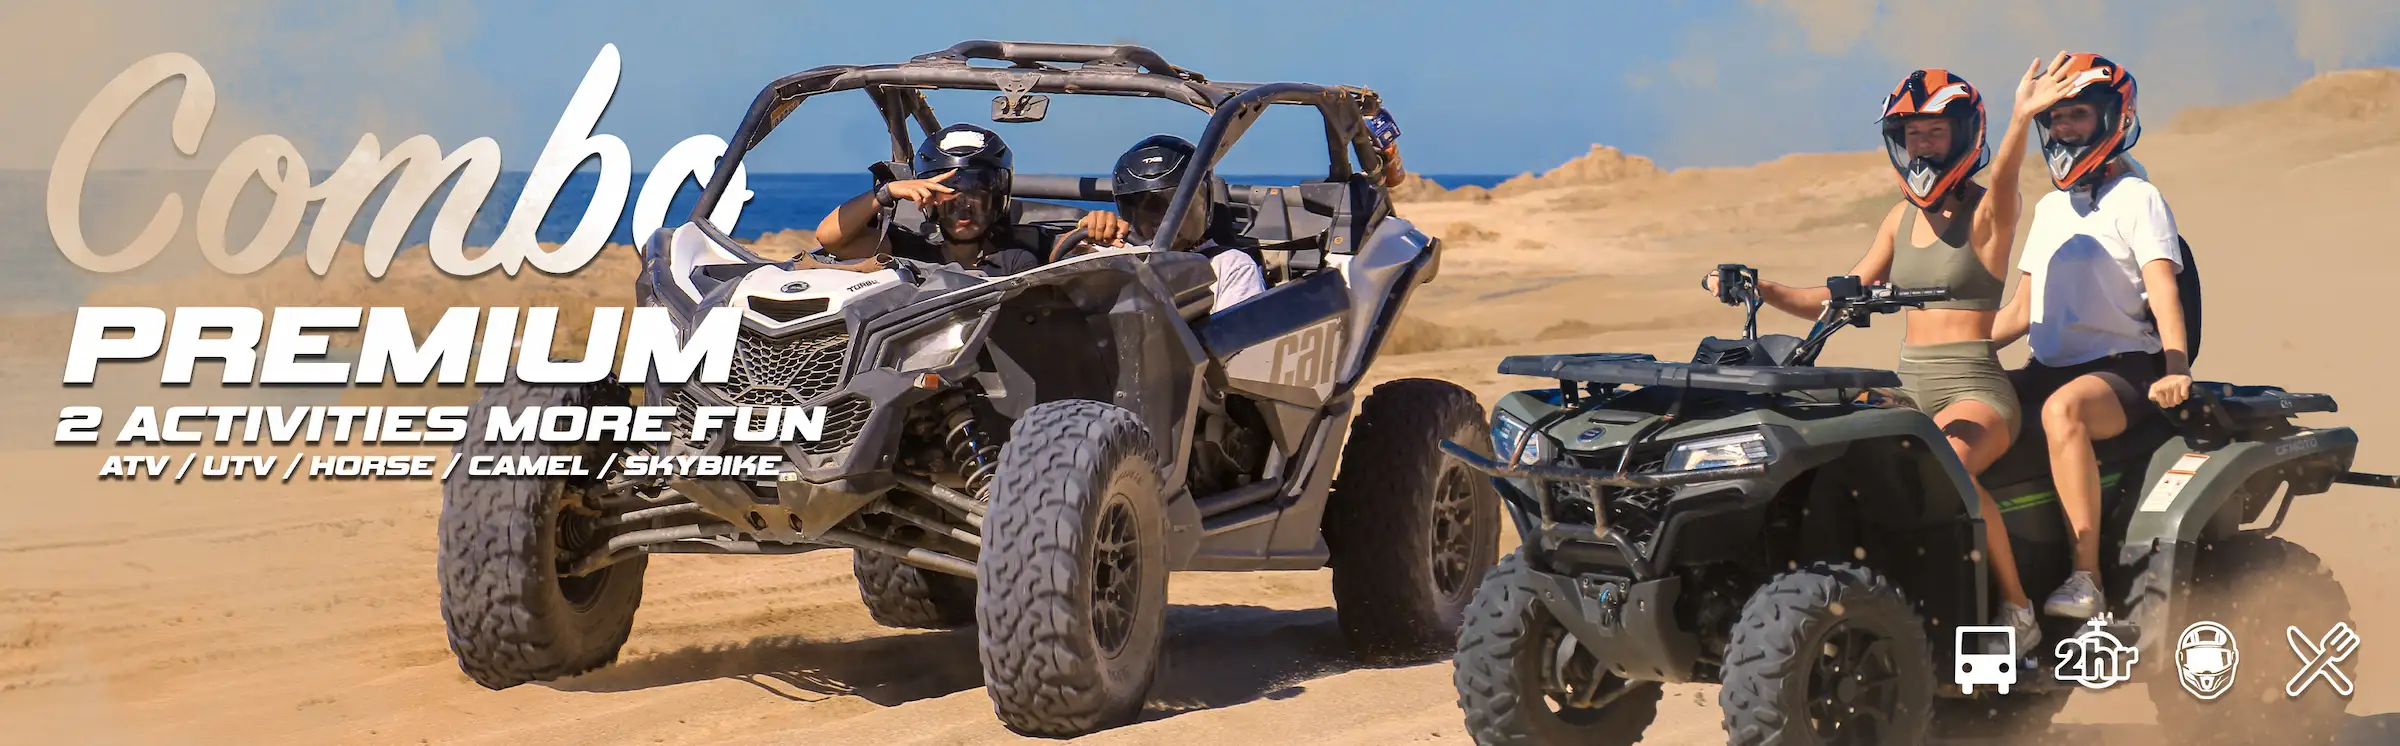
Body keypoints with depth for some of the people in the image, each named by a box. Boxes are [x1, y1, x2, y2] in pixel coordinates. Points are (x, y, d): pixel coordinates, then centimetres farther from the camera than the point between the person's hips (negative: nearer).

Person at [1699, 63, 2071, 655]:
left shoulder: (1986, 211, -2)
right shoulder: (1903, 216, 16)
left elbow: (2004, 180, -27)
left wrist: (2020, 118, -48)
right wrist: (1764, 291, 3)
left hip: (1976, 388, -6)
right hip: (1910, 385, 6)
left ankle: (2017, 609, -23)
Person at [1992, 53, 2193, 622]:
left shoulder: (2136, 199, -1)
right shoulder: (2050, 208, 21)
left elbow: (2162, 287, -14)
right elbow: (2021, 312, 24)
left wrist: (2175, 369, -30)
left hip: (2123, 365, -7)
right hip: (2050, 367, 7)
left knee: (2062, 409, -39)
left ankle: (2086, 580, -41)